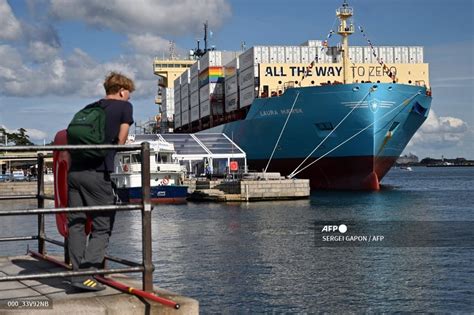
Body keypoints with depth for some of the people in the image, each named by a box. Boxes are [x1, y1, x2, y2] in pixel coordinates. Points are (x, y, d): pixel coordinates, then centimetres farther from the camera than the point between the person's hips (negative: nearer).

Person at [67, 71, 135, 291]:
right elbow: (120, 141, 1)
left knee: (76, 223, 10)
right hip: (97, 173, -6)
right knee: (102, 227, 1)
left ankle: (78, 273, 10)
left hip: (74, 171, 6)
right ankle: (85, 275, -10)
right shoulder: (124, 107, 7)